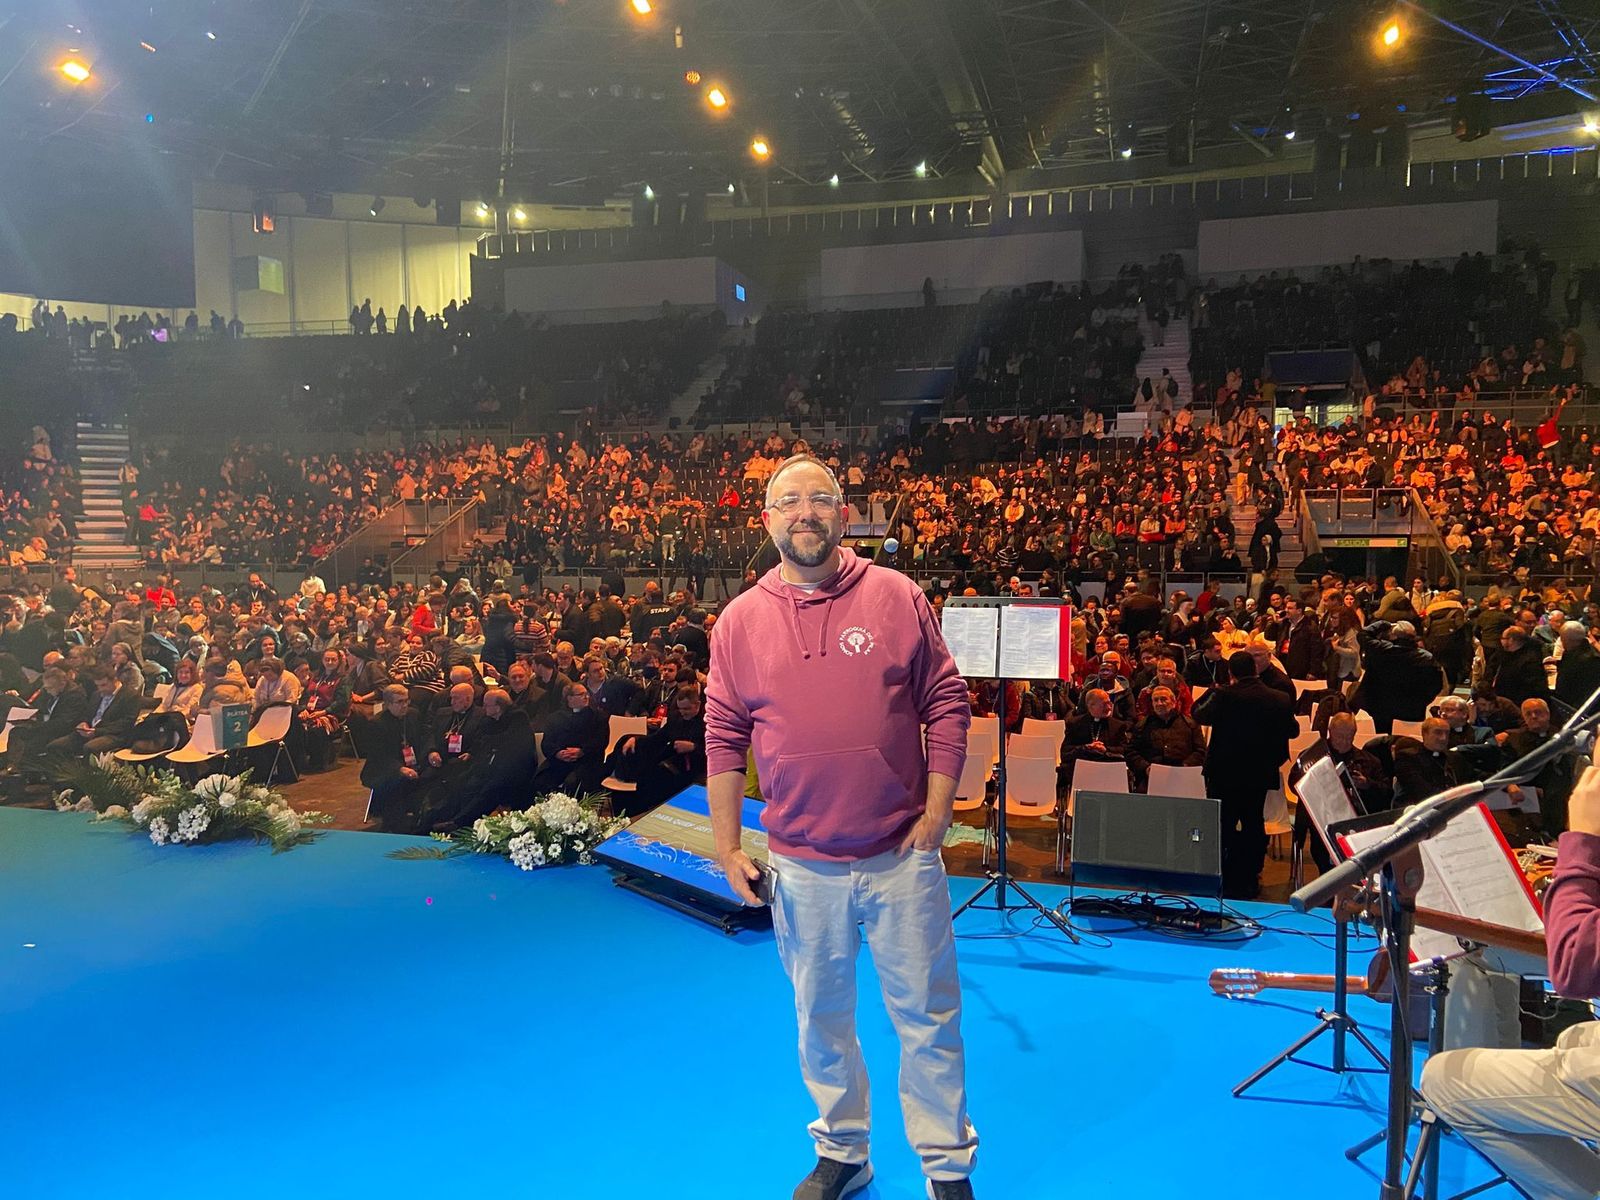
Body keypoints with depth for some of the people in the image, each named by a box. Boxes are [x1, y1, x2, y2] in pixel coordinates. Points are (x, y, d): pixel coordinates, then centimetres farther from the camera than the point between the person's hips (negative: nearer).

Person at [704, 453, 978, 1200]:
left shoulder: (898, 598, -4)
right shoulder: (739, 622, -1)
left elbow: (946, 705, -1)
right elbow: (724, 740, 3)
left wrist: (937, 810, -6)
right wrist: (727, 847, 1)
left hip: (902, 856, -1)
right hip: (802, 865, 2)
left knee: (927, 1017, 10)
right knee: (821, 1019, 17)